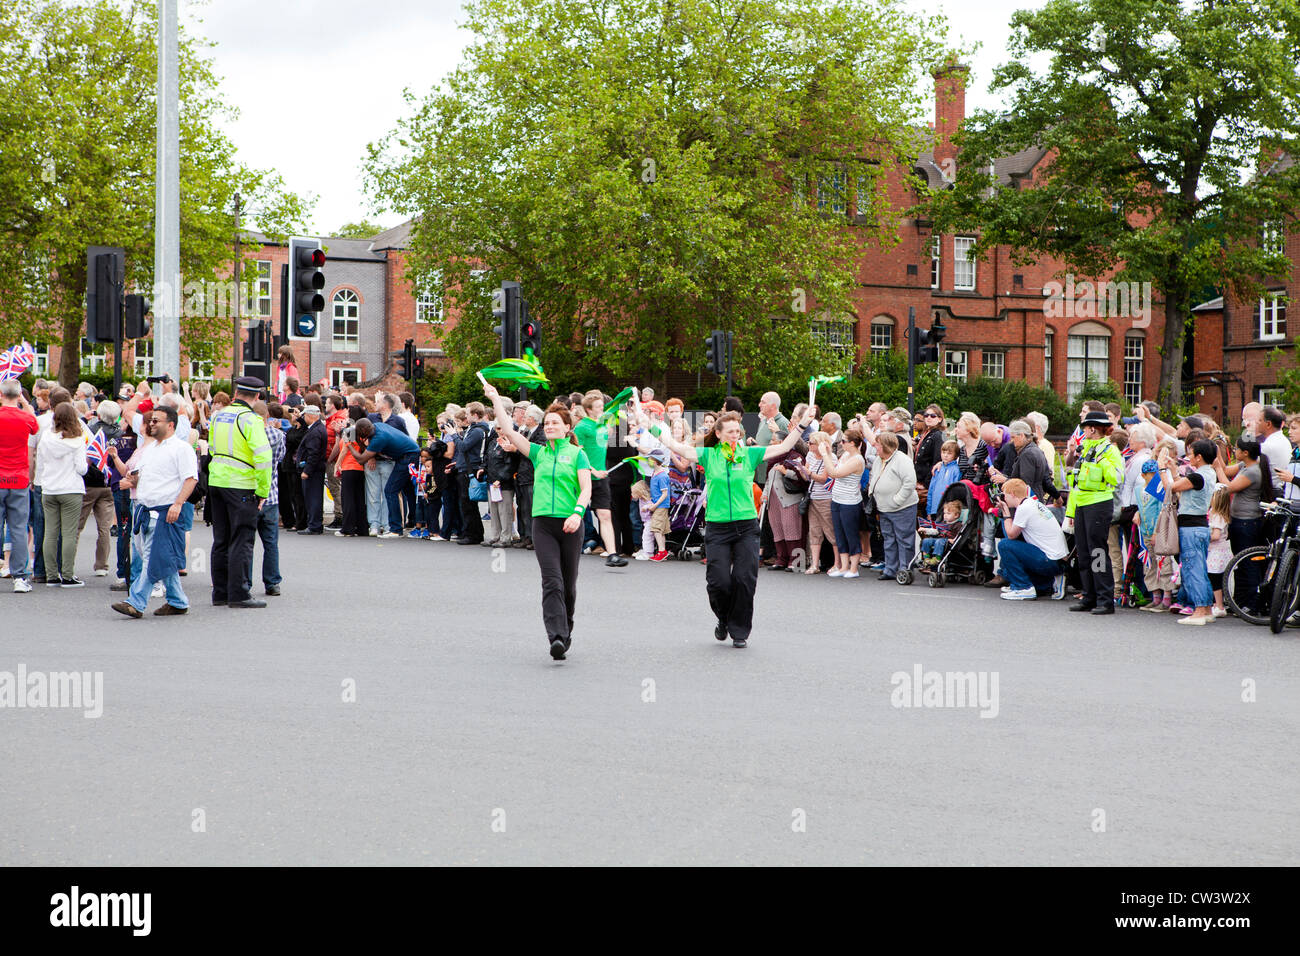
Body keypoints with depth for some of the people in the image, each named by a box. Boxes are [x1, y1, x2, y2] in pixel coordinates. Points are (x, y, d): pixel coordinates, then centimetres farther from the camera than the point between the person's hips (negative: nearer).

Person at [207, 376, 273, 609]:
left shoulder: (218, 416, 10)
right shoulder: (250, 419, -12)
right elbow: (263, 456, -18)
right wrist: (263, 491, -12)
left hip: (216, 482, 7)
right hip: (241, 485, -7)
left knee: (221, 539, 13)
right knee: (241, 541, -3)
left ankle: (220, 592, 18)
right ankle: (238, 594, -4)